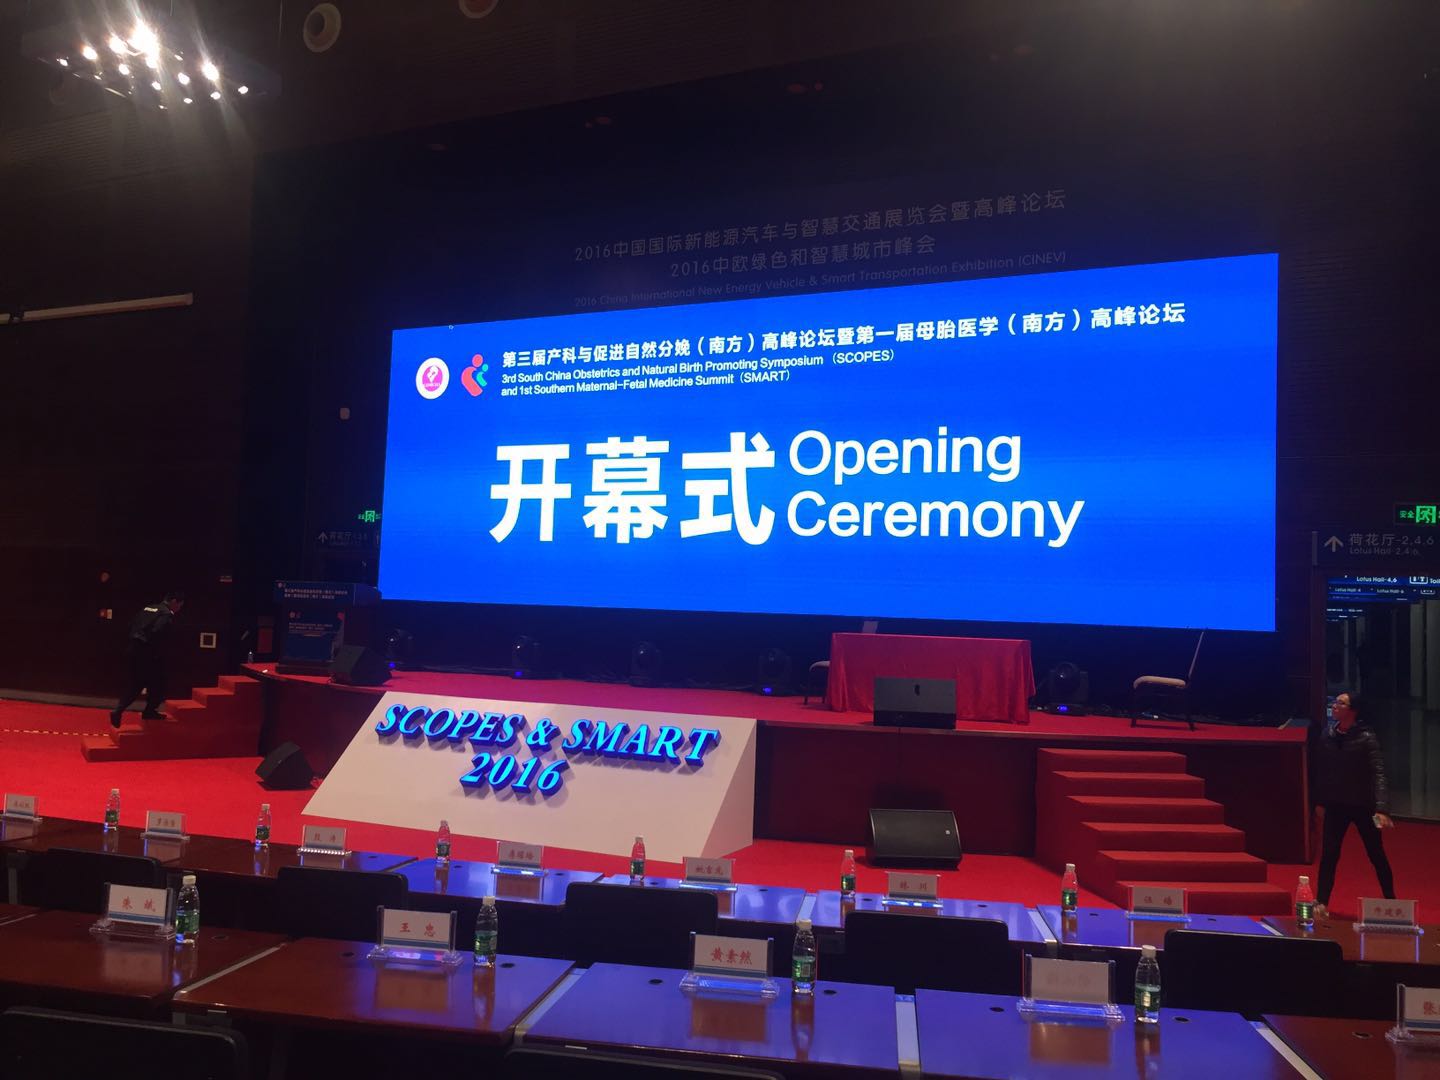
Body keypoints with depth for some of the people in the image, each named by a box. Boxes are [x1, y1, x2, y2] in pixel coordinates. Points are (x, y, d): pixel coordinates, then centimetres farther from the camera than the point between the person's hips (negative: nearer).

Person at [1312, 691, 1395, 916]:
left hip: (1363, 805, -3)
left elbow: (1378, 773, -20)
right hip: (1335, 805, 3)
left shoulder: (1366, 737, -14)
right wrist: (1319, 801, 9)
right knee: (1328, 855, 4)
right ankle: (1321, 903, 12)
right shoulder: (1327, 735, -3)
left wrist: (1382, 808, -29)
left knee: (1377, 855, 11)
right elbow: (1320, 771, 6)